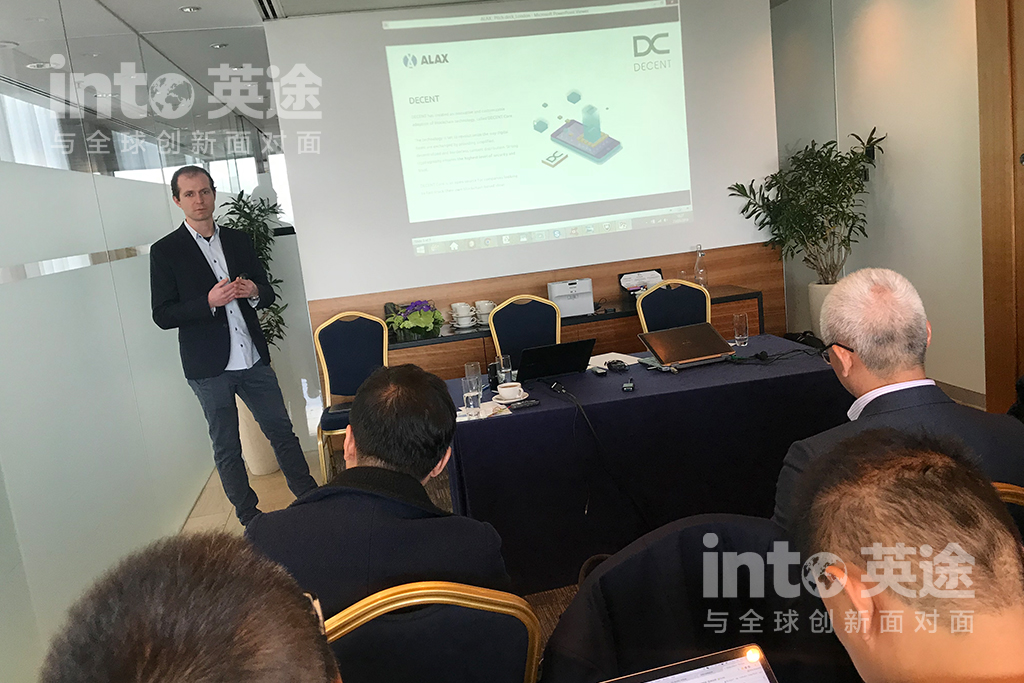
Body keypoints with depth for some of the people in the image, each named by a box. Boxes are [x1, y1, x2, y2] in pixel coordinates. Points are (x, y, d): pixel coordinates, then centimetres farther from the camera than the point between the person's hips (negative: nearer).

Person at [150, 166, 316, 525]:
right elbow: (162, 315, -7)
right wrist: (209, 302, -21)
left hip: (254, 359, 3)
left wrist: (254, 291, -10)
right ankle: (248, 515, 23)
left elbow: (268, 293, 14)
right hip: (210, 367, -3)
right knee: (227, 448, 9)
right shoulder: (165, 251, -3)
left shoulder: (239, 240, 9)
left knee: (282, 431, 9)